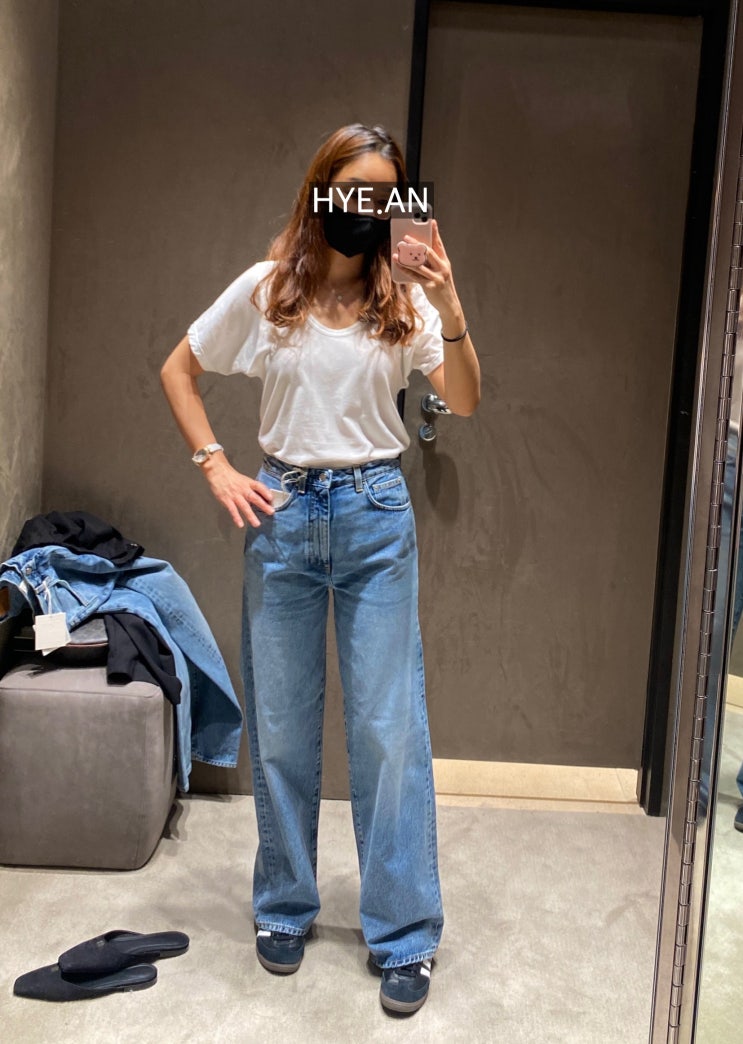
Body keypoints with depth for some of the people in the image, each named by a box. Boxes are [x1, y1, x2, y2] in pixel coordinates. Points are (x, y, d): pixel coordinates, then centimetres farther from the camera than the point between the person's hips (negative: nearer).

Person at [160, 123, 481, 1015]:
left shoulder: (405, 299, 3)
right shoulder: (266, 289, 2)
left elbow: (464, 402, -6)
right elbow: (178, 370, 11)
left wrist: (449, 308, -20)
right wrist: (215, 467, 1)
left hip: (376, 516, 0)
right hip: (282, 512, 1)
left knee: (391, 728, 0)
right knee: (281, 726, 9)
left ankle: (404, 938, 15)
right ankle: (284, 910, 30)